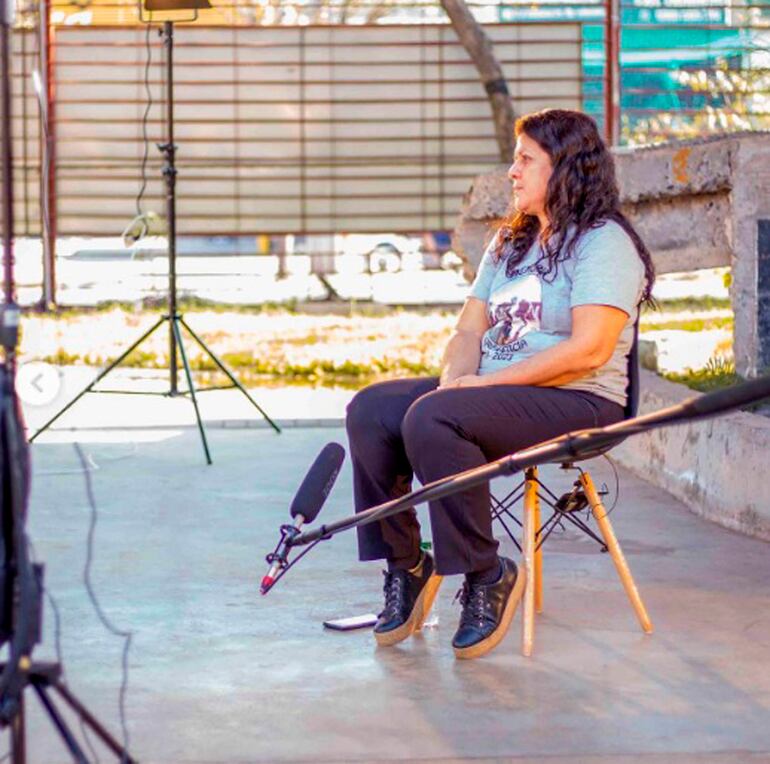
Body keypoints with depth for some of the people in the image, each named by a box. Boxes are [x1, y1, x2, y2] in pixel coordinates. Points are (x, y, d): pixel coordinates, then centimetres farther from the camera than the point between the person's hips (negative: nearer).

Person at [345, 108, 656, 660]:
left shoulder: (603, 242, -7)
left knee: (431, 419, -32)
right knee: (371, 410, -12)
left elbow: (589, 350, -19)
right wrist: (456, 379, -8)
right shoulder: (509, 243, 20)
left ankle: (488, 576, -19)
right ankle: (405, 564, -4)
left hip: (578, 402, -8)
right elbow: (470, 330, 16)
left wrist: (485, 383, -19)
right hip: (494, 392, 8)